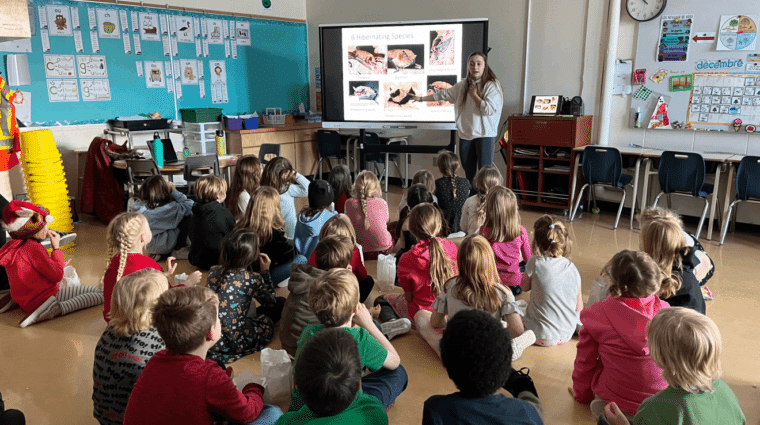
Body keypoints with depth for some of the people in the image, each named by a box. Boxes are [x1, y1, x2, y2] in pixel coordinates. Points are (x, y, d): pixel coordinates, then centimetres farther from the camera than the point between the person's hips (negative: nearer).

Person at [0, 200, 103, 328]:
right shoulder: (33, 248, -22)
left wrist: (59, 266, 20)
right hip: (43, 298, -10)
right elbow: (57, 275, -18)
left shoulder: (11, 247, 7)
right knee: (100, 294, -19)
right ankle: (54, 310, -27)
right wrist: (56, 247, -11)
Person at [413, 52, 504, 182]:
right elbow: (444, 94, 23)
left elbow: (489, 109, -17)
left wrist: (474, 95, -8)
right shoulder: (463, 85, 12)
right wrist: (422, 98, 28)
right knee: (469, 173, 10)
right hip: (465, 134, 6)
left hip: (485, 135, -5)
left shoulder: (492, 86, -6)